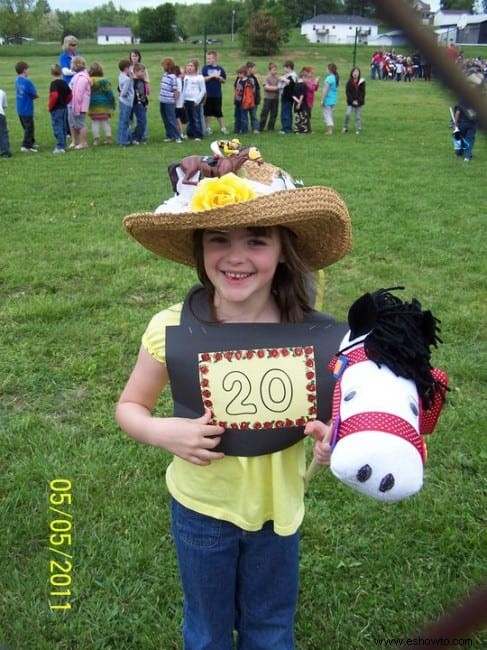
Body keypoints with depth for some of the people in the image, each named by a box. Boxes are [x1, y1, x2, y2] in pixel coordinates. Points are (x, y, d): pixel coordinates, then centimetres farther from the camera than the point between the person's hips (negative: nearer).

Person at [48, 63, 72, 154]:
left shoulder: (54, 83, -15)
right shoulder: (64, 83, 6)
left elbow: (54, 96, -26)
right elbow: (70, 95, 9)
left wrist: (50, 106, -14)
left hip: (56, 109, -7)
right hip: (64, 108, 7)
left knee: (57, 128, -3)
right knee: (63, 128, 14)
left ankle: (60, 147, -5)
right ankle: (63, 146, 21)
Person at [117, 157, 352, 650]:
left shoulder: (315, 335, -18)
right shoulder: (171, 331, -20)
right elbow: (129, 407, -6)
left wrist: (333, 437, -26)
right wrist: (162, 432, -26)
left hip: (279, 507, 1)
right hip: (201, 509, 0)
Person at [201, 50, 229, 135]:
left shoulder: (220, 68, 4)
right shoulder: (205, 68, -1)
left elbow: (224, 80, 10)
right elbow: (203, 79, -10)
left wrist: (219, 78, -10)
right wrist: (212, 76, -16)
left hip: (217, 94, 1)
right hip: (207, 94, -1)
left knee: (218, 112, 7)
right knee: (207, 112, 5)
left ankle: (223, 128, 14)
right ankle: (208, 128, 15)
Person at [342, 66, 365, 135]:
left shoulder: (362, 82, -2)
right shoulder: (349, 82, -1)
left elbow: (362, 93, -3)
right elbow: (347, 92, -3)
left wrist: (358, 101, -13)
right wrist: (352, 101, -12)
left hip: (359, 102, 0)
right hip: (350, 102, 0)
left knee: (358, 117, 4)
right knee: (347, 114, -14)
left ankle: (358, 130, 13)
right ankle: (345, 128, 3)